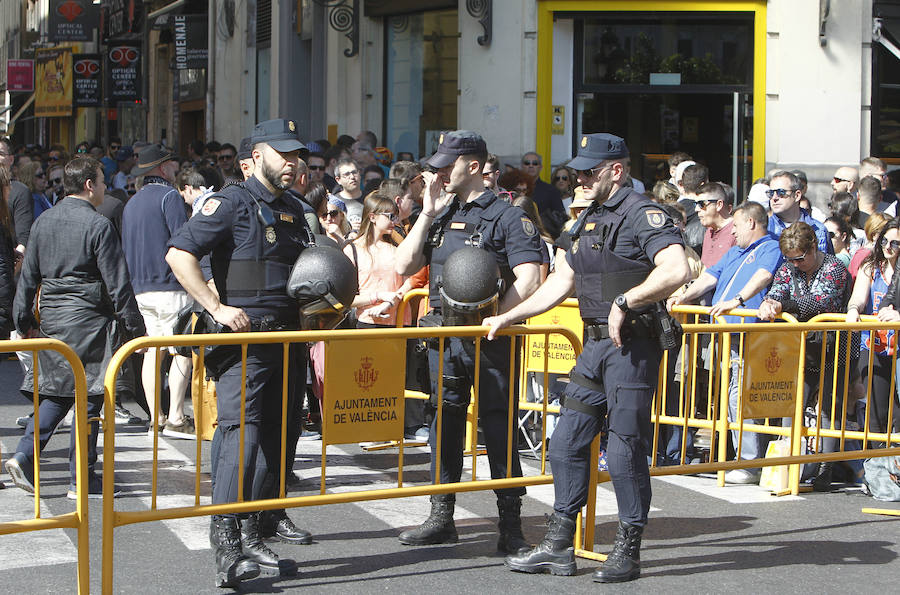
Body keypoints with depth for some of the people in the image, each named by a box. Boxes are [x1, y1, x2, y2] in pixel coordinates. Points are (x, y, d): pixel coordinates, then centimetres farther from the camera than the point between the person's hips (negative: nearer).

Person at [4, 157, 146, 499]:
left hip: (51, 320, 6)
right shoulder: (98, 226, -12)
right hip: (89, 322, -6)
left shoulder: (43, 222, 8)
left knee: (56, 393, 16)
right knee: (88, 397, 1)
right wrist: (136, 328, -5)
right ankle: (82, 480, 5)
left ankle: (25, 456, 0)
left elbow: (28, 276, 11)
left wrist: (25, 322, 20)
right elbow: (117, 284, -11)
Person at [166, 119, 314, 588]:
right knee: (241, 438, -16)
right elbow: (179, 255, -14)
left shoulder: (293, 211, 18)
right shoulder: (233, 202, -6)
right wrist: (217, 308, -19)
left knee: (275, 441, 10)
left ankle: (255, 538, 19)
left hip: (287, 339, 8)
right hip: (245, 339, -8)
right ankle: (227, 553, -18)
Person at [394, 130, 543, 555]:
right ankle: (442, 518, 21)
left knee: (498, 428, -4)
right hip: (444, 337, 6)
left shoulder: (506, 217, -4)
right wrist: (427, 214, 1)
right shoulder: (440, 215, 15)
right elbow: (405, 266, 6)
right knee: (445, 423, 12)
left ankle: (510, 527, 1)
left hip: (490, 341, -6)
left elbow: (527, 280, -13)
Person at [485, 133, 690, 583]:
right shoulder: (589, 220, 18)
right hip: (595, 345, 9)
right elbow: (561, 282, 24)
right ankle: (559, 545, 16)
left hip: (632, 346, -9)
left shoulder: (642, 214, -10)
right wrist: (507, 318, 21)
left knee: (625, 450, -4)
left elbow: (676, 271, -25)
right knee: (567, 441, 8)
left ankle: (628, 551, 8)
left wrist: (624, 301, -23)